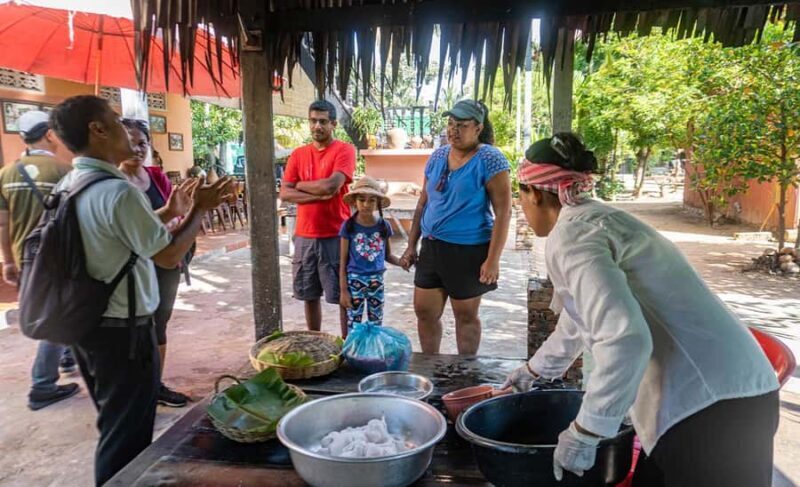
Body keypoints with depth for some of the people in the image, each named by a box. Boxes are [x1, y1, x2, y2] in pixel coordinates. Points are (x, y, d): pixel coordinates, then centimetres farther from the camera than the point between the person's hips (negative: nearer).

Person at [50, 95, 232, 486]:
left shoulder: (68, 186, 5)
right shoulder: (117, 190, -23)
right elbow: (169, 255, -18)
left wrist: (169, 212, 14)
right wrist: (198, 210, -5)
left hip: (85, 323, 9)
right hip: (122, 330, -9)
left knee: (114, 425, 25)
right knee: (127, 437, 7)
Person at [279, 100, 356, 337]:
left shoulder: (344, 150, -5)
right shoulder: (298, 154, 9)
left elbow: (332, 185, -19)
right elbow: (285, 194, 0)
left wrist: (300, 185, -4)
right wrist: (319, 195, -14)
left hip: (336, 236, -5)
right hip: (304, 236, 5)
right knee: (310, 295, 14)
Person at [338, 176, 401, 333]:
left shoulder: (384, 226, 0)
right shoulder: (348, 226, -7)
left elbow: (387, 255, 10)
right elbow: (343, 261, -4)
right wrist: (343, 290, -7)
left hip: (376, 279, 3)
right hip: (355, 279, -3)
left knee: (376, 323, 12)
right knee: (354, 323, 3)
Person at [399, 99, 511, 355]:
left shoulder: (490, 159, -11)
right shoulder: (437, 156, 7)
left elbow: (503, 212, -14)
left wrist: (493, 260, -19)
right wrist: (411, 245, 11)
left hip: (468, 251, -6)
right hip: (431, 248, 6)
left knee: (466, 315, 9)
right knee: (425, 312, 11)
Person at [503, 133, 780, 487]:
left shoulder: (569, 235, -15)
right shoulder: (595, 218, 15)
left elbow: (626, 339, -29)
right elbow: (580, 317, 30)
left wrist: (584, 433, -18)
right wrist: (536, 369, 42)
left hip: (706, 405, -9)